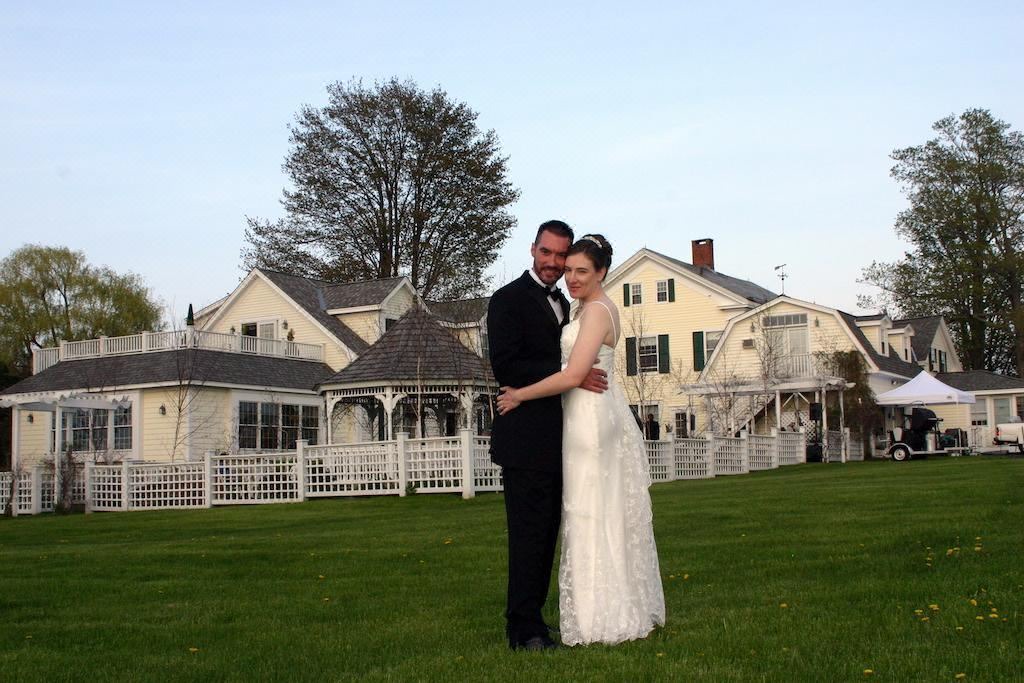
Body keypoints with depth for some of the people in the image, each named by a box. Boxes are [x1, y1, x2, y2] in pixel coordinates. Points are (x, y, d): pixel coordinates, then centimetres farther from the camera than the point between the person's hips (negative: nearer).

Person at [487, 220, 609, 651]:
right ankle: (523, 629, 0)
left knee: (547, 531, 12)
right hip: (525, 438, -8)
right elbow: (505, 367, -17)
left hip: (555, 438, 9)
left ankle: (531, 619, 20)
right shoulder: (509, 299, -7)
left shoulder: (561, 303, 19)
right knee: (529, 531, -7)